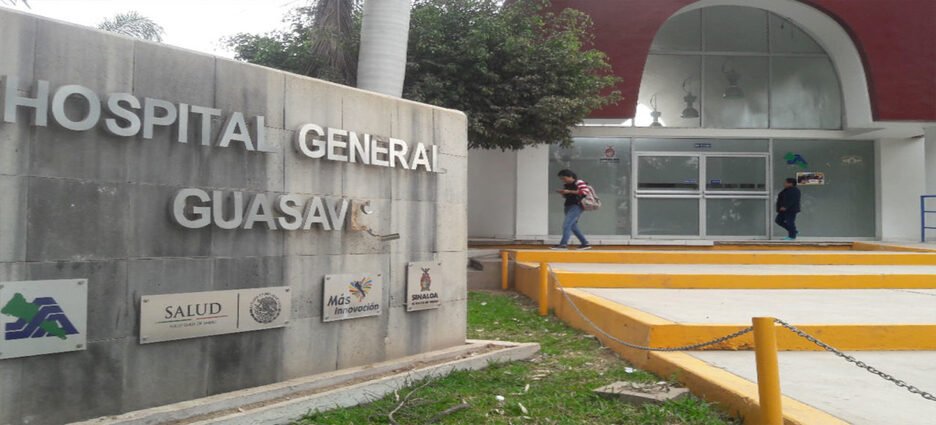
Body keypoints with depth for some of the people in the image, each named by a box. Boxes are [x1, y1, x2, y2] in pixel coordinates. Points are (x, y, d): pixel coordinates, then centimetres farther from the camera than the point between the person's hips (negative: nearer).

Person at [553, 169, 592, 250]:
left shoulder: (579, 182, -7)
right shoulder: (566, 185, 16)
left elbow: (585, 191, -20)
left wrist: (569, 191, -19)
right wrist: (562, 192, 2)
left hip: (577, 206, -9)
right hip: (569, 206, 9)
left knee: (566, 224, -18)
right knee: (573, 226, 8)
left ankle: (563, 244, -20)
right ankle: (585, 243, 14)